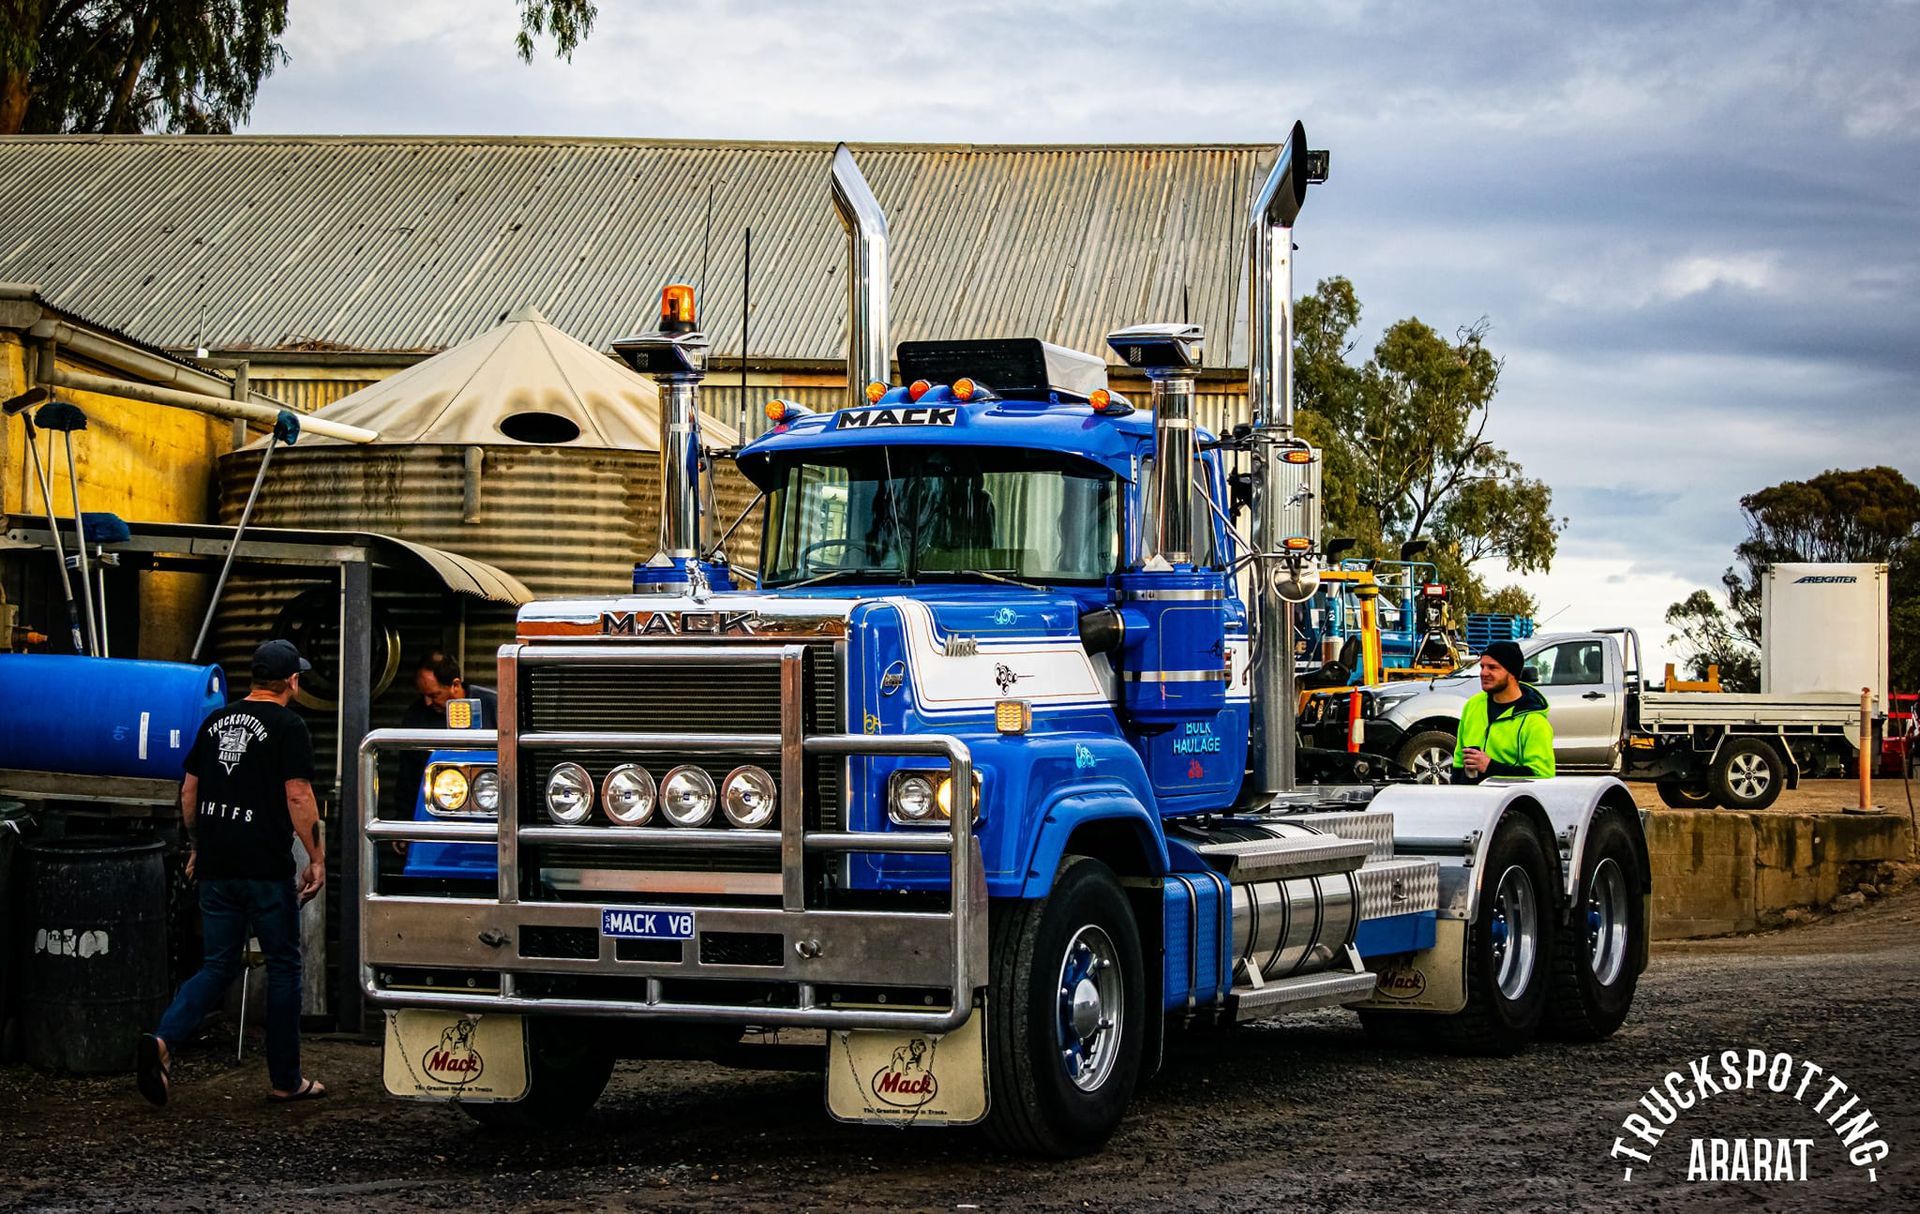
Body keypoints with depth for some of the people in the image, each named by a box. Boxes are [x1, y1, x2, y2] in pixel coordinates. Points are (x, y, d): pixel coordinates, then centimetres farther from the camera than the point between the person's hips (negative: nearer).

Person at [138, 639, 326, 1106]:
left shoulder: (215, 722, 13)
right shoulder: (287, 726, -7)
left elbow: (189, 792, 16)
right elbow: (298, 797, -13)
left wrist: (198, 846, 26)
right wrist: (317, 858, -8)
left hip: (215, 868, 6)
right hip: (266, 869, -6)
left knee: (218, 967, 11)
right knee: (283, 967, 7)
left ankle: (163, 1040, -14)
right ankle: (286, 1080, 11)